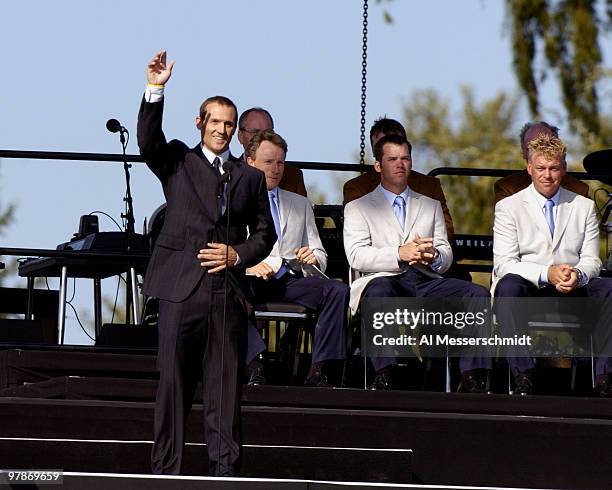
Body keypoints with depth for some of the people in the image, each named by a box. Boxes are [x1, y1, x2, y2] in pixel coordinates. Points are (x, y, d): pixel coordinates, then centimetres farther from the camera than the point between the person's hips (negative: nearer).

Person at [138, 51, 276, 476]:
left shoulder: (250, 177, 18)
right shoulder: (177, 163, 10)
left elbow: (264, 233, 19)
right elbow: (149, 141, -9)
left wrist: (237, 254, -1)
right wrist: (155, 92, -21)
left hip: (228, 289, 2)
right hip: (181, 288, -2)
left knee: (225, 383, 1)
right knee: (174, 380, -3)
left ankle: (224, 468, 5)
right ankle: (166, 469, 1)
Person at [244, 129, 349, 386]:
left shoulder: (300, 204, 27)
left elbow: (320, 256, 24)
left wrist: (312, 258, -2)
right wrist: (246, 266, -18)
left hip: (291, 280, 3)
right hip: (251, 279, -3)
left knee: (337, 290, -27)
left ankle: (319, 371, -31)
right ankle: (255, 364, -44)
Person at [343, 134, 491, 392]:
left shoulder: (431, 206, 28)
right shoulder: (358, 208, 16)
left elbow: (446, 256, 17)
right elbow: (356, 256, -2)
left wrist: (433, 255, -9)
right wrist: (400, 254, -16)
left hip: (426, 282, 4)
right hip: (384, 280, -4)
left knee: (478, 293, -23)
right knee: (380, 290, -41)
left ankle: (473, 378, -30)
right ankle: (383, 376, -44)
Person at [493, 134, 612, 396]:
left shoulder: (584, 207, 14)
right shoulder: (508, 207, 4)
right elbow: (504, 264, -7)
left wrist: (578, 275, -19)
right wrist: (547, 274, -24)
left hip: (572, 290, 3)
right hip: (527, 290, -2)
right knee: (508, 285, -37)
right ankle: (523, 376, -40)